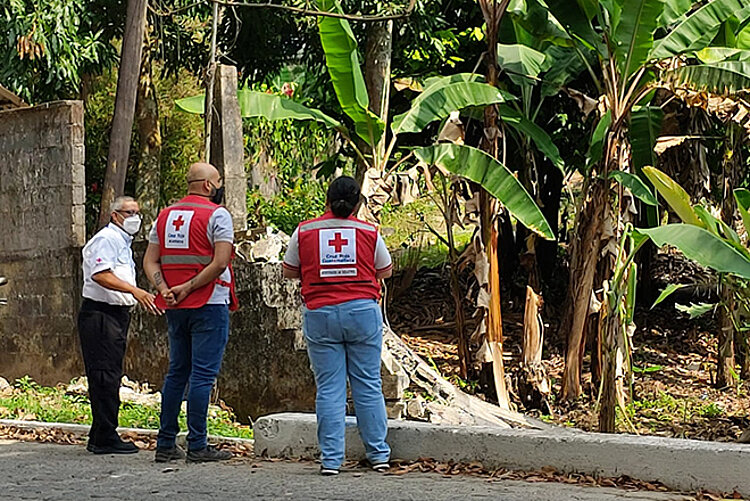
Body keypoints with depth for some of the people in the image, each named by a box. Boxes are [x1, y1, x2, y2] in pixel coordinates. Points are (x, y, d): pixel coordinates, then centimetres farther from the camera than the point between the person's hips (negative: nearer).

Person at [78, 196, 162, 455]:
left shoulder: (123, 241, 23)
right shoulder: (107, 239, -10)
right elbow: (100, 275, -24)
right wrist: (135, 291, -29)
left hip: (117, 315, 11)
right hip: (100, 314, -11)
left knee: (110, 376, 11)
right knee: (105, 376, -11)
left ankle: (100, 437, 17)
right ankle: (105, 439, -10)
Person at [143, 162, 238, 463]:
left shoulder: (165, 216, 13)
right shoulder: (217, 215, -7)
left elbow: (150, 261, 7)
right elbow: (220, 263, -17)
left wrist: (164, 289, -5)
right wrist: (189, 288, -14)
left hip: (175, 308, 6)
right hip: (209, 304, -6)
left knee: (177, 373, 12)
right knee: (203, 374, -4)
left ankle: (165, 444, 14)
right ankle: (197, 446, -4)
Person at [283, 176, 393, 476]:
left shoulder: (304, 232, 1)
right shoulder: (369, 232, 1)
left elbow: (289, 272, 12)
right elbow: (386, 271, 14)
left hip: (321, 315, 0)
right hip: (363, 312, 0)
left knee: (329, 389, 3)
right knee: (368, 386, 8)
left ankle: (331, 459, 1)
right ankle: (378, 454, 14)